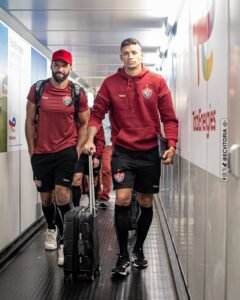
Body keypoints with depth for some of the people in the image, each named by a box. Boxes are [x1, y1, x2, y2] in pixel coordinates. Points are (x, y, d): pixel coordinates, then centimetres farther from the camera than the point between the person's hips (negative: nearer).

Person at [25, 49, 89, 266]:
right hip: (41, 152, 2)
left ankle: (65, 243, 1)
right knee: (46, 197, 14)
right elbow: (30, 121, 3)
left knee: (62, 197, -10)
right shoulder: (37, 89, -1)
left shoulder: (78, 93, -4)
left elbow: (85, 124, 4)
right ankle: (51, 229, 42)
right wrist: (32, 151, 0)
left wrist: (78, 150, -3)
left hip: (67, 151, -2)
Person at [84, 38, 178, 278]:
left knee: (146, 202, 10)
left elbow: (169, 117, 2)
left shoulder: (157, 82, 1)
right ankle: (123, 256, 4)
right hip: (122, 150, -1)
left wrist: (171, 145, -7)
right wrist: (90, 139, -14)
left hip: (149, 151, 1)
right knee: (122, 199, -12)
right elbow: (97, 113, 1)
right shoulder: (110, 84, 1)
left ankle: (139, 249, 31)